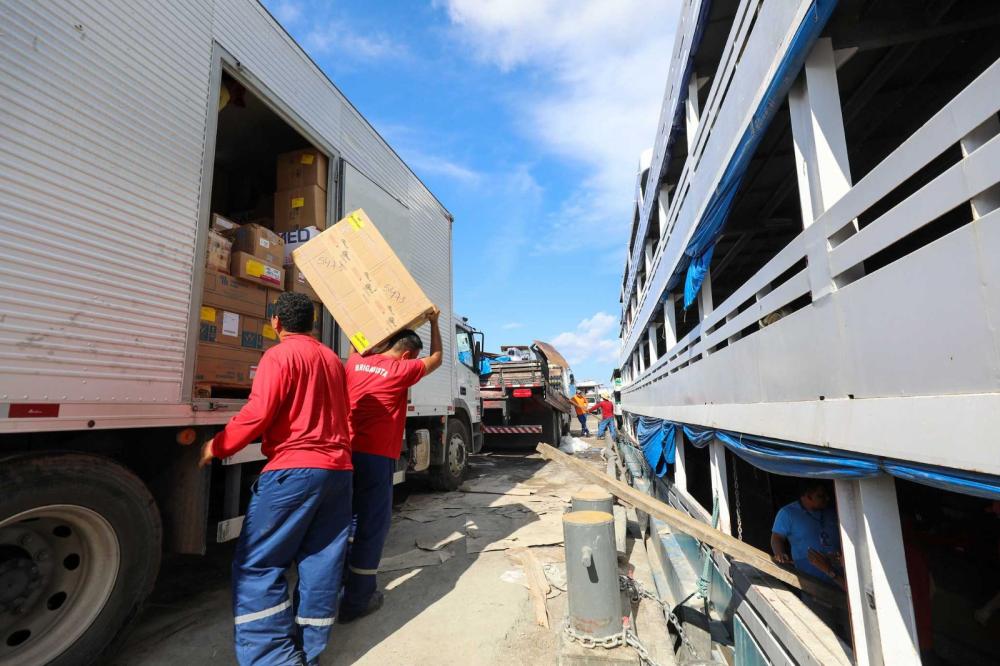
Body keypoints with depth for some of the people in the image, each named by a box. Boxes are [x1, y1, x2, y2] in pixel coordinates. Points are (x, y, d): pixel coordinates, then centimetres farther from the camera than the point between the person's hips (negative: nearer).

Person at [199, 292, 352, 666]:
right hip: (339, 470, 8)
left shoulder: (279, 355, -7)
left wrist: (217, 447, -1)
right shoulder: (332, 359, 15)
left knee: (258, 565, 4)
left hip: (293, 470, -7)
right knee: (321, 564, 12)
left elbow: (258, 414, -15)